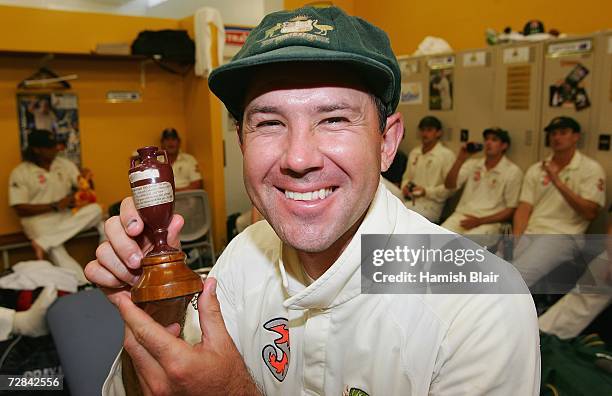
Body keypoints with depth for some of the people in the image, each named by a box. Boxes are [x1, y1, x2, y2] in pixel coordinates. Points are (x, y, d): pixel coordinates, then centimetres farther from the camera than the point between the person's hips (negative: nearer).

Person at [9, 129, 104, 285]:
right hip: (39, 220, -4)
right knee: (56, 250, -33)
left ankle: (43, 243, -30)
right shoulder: (20, 173, -2)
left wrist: (86, 180, -17)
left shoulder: (65, 164, 9)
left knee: (95, 209, -25)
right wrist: (55, 206, -16)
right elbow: (21, 210, -8)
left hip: (67, 217, 4)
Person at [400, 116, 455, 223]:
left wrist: (427, 191, -16)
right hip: (410, 200, 5)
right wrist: (405, 186, 4)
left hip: (431, 203, -5)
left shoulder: (447, 155, -2)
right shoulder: (414, 153, 19)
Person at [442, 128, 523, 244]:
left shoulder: (513, 172, 1)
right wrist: (461, 159, -6)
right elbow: (449, 185, 5)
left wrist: (480, 221, -13)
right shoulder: (473, 164, 15)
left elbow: (511, 210, -2)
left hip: (488, 221, -4)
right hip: (462, 215, 4)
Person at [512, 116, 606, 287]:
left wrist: (558, 182, -15)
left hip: (563, 236, -4)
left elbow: (590, 213, -7)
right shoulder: (535, 170, 15)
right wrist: (515, 240, -11)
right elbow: (524, 209, 6)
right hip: (528, 232, 4)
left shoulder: (591, 168, 4)